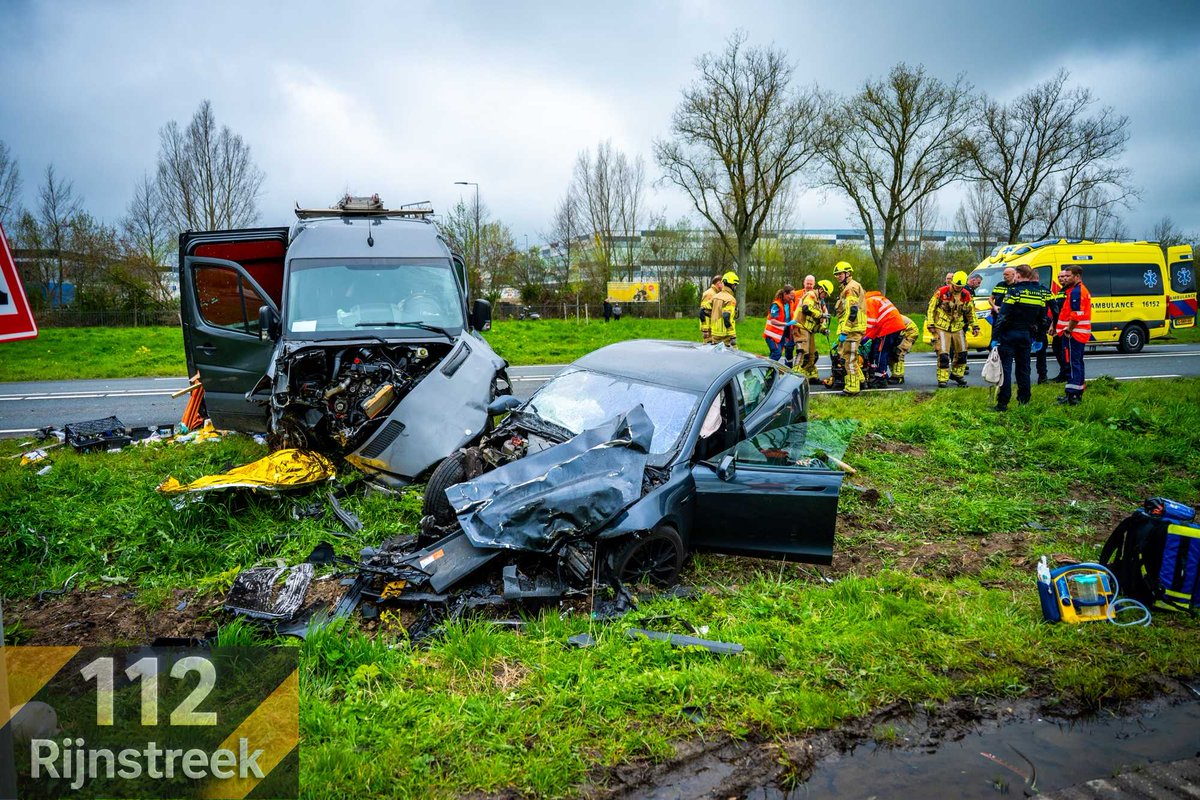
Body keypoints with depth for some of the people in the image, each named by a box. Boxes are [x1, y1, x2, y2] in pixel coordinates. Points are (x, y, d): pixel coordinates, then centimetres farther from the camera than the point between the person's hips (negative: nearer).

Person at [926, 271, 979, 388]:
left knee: (962, 353, 9)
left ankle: (957, 374, 29)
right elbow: (931, 308, -4)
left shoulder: (966, 295, 2)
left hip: (958, 328, 5)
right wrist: (930, 324, -7)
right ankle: (942, 379, -5)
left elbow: (971, 312, 15)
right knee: (943, 355, -12)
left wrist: (974, 326, 8)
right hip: (942, 328, -5)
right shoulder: (942, 292, -10)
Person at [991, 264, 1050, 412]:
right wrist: (1039, 339, 20)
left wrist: (995, 336, -14)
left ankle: (1003, 403, -5)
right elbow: (1042, 319, 13)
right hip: (1027, 336, 6)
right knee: (1023, 368, 15)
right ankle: (1024, 400, 21)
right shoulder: (1041, 293, 7)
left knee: (1005, 368, -3)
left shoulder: (1014, 291, -14)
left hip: (1009, 334, -6)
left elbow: (1003, 316, -17)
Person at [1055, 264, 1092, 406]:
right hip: (1081, 334, 11)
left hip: (1073, 334, -11)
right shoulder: (1082, 290, 19)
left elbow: (1077, 315, -23)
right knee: (1077, 362, 16)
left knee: (1072, 363, -11)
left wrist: (1068, 330, -18)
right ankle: (1078, 393, 24)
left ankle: (1072, 395, -13)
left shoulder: (1076, 291, -15)